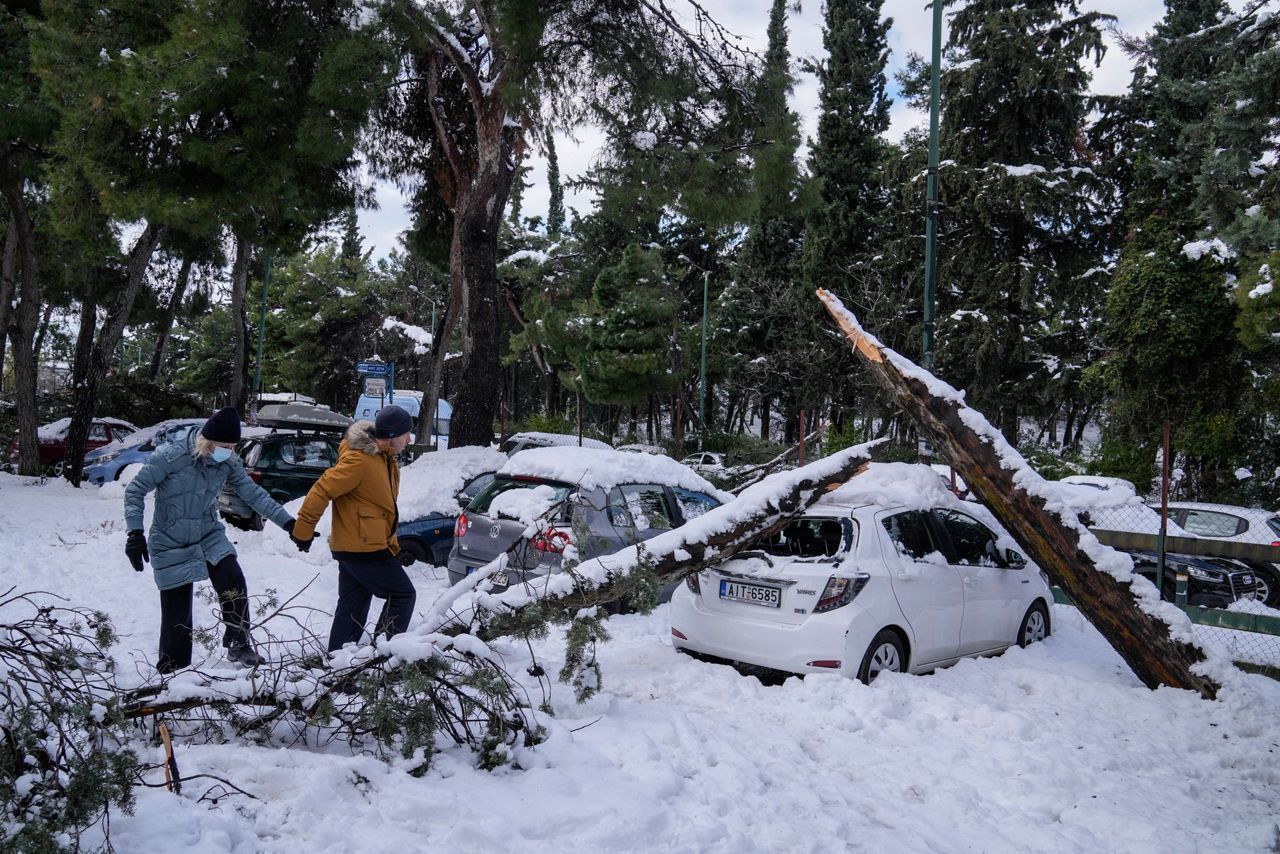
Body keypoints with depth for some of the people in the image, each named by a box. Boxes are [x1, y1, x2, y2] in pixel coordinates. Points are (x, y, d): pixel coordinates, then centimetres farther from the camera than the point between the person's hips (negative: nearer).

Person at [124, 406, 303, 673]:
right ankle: (170, 672, 20)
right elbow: (135, 491, -13)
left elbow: (253, 493, -3)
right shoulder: (170, 457, -20)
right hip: (171, 545, -3)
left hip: (210, 537, 3)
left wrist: (288, 522, -8)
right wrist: (135, 533, -22)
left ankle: (239, 644, -8)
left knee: (233, 579, -22)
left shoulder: (228, 463, -6)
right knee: (177, 615, 1)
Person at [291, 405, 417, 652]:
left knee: (352, 608, 14)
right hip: (364, 548, -9)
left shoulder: (385, 458, 11)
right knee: (403, 595, -3)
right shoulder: (359, 460, -20)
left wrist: (390, 542, 19)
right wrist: (303, 530, -14)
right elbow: (322, 491, -19)